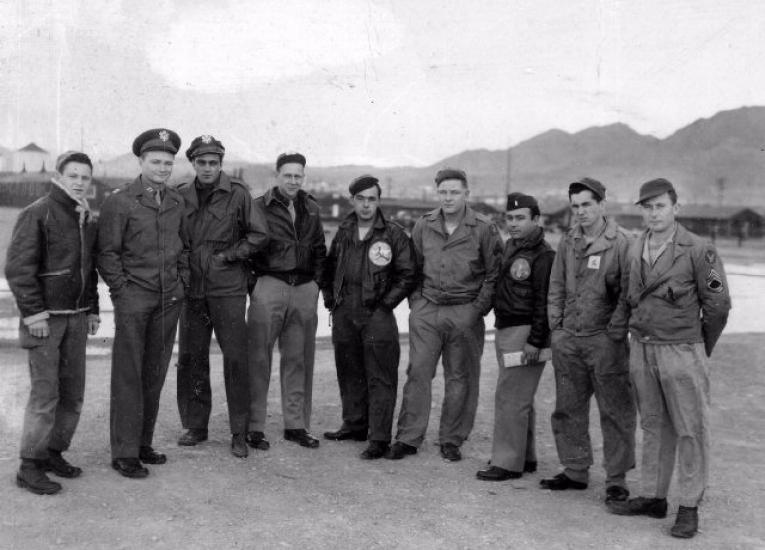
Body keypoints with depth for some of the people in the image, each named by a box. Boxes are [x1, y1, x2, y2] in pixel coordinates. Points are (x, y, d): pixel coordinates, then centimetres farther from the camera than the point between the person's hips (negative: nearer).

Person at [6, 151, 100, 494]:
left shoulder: (87, 220, 13)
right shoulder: (37, 214, -9)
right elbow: (18, 268, -13)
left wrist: (93, 310, 17)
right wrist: (33, 312, -17)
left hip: (77, 317, 7)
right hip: (45, 318, -7)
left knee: (73, 391, 9)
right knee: (45, 392, -7)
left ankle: (54, 452, 23)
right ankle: (30, 467, 3)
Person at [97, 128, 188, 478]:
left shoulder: (177, 202, 11)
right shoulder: (119, 202, -5)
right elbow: (106, 252, -5)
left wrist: (182, 281, 9)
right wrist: (122, 289, -9)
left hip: (169, 300, 5)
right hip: (133, 299, -5)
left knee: (155, 374, 9)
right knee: (128, 376, -3)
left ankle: (143, 443, 19)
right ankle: (124, 453, 3)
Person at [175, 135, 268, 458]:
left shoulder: (237, 193, -3)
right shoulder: (181, 196, 7)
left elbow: (259, 235, -1)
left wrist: (227, 256, -6)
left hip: (228, 289, -4)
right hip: (192, 289, 4)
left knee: (235, 358, -3)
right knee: (191, 358, 8)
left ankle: (239, 433, 5)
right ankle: (195, 425, 22)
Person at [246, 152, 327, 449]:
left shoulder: (311, 209, 15)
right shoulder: (260, 207, -1)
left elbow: (319, 249, 22)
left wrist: (316, 282, 12)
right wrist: (254, 282, -5)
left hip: (305, 290, 5)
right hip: (269, 287, -5)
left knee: (298, 359, 9)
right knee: (258, 358, -2)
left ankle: (296, 424, 18)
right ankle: (254, 427, 5)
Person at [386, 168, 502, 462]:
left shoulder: (484, 228, -4)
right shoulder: (424, 225, 6)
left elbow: (494, 273, -1)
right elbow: (412, 267, 16)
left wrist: (478, 308, -7)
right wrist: (415, 300, 6)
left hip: (465, 313, -2)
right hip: (426, 311, 3)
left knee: (460, 378, 5)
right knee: (417, 373, 1)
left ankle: (451, 440, 17)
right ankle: (408, 438, 8)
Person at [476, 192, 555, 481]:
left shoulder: (543, 255, -14)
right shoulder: (510, 246, 14)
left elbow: (544, 302, -17)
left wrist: (535, 341, -20)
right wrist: (499, 328, 16)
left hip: (524, 332, -9)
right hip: (504, 329, 10)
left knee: (510, 397, -7)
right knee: (519, 397, 16)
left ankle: (508, 462, 1)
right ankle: (525, 457, 27)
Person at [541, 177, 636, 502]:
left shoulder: (620, 244, -7)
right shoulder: (567, 243, 11)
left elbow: (628, 294, -9)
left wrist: (615, 332, -13)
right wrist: (556, 326, 8)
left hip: (605, 340, -6)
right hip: (568, 340, 6)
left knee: (615, 411, 0)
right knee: (568, 409, 12)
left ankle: (616, 479, 10)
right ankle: (575, 471, 25)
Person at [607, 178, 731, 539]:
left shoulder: (698, 251, -10)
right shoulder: (634, 250, 6)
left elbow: (717, 305, -5)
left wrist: (701, 349, 3)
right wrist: (639, 336, 13)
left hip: (681, 350, -5)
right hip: (641, 349, 6)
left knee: (691, 430, 1)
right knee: (653, 426, 14)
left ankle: (689, 507, 10)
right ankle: (653, 497, 24)